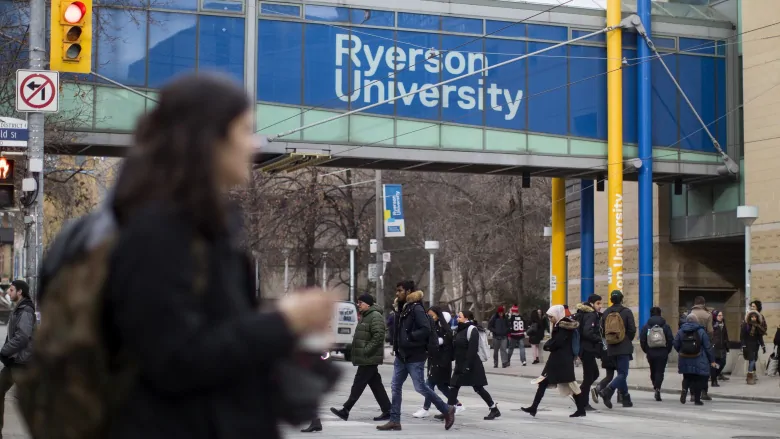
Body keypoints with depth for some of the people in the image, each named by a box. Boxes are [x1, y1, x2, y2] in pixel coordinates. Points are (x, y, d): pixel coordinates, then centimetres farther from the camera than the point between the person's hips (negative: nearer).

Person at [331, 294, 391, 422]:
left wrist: (366, 351, -23)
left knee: (358, 384, -7)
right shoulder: (366, 316, 20)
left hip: (369, 359, -11)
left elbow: (378, 336, -23)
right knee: (376, 385, 9)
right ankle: (387, 411, 10)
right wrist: (359, 352, 18)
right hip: (366, 359, 11)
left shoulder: (375, 316, -13)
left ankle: (345, 410, -5)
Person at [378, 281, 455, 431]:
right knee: (396, 387, 6)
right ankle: (394, 421, 10)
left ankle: (447, 410, 11)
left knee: (420, 387, -4)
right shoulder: (401, 308, 11)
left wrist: (410, 337, -21)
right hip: (401, 355, 9)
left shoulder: (416, 308, -16)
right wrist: (396, 346, 6)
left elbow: (426, 329, -24)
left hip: (414, 356, -9)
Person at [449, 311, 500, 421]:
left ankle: (494, 409, 9)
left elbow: (473, 350, -23)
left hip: (471, 366, -9)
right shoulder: (462, 330, 14)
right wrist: (459, 364, 18)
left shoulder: (472, 329, -15)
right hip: (461, 365, 9)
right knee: (454, 387, 3)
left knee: (478, 388, -2)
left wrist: (468, 366, -26)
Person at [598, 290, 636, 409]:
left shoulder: (606, 313, 5)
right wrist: (628, 340, 8)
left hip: (611, 348, 5)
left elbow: (602, 330, 6)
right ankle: (608, 391, -28)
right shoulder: (626, 312, -7)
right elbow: (632, 329, -10)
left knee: (621, 372, 16)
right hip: (624, 348, -5)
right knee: (623, 373, -6)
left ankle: (626, 399, 18)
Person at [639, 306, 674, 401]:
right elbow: (671, 339, -2)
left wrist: (646, 351, 10)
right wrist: (667, 351, 9)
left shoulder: (646, 326, 2)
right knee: (660, 371, -2)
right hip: (663, 352, -1)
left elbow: (642, 340, -1)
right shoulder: (666, 326, 1)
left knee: (653, 371, 17)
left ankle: (655, 387, 18)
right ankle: (657, 388, -18)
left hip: (651, 352, 1)